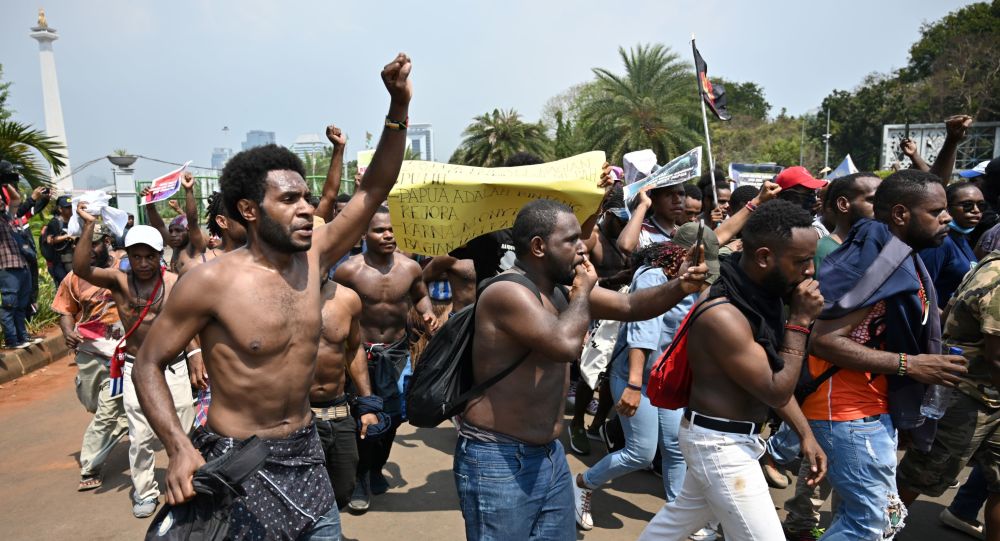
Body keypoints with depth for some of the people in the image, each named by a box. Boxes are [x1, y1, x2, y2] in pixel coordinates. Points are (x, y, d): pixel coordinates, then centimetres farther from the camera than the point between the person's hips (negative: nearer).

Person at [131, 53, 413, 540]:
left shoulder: (313, 257, -3)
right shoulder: (212, 281, -17)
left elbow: (373, 190, -4)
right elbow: (148, 365, -8)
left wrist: (399, 106, -13)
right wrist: (180, 449, -22)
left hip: (306, 453, 5)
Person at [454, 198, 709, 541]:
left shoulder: (563, 289, 8)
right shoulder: (506, 292, -21)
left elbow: (629, 306, 9)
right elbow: (566, 344, -33)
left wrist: (678, 288, -9)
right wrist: (583, 291, -15)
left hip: (550, 454, 9)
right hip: (498, 461, -9)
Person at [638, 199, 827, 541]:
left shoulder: (758, 297, 2)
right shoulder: (723, 315, -26)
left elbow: (775, 377, 11)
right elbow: (776, 393, -21)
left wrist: (805, 434, 7)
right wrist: (800, 320, -19)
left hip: (726, 438, 9)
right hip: (722, 443, -9)